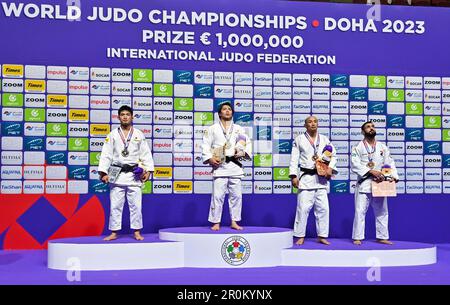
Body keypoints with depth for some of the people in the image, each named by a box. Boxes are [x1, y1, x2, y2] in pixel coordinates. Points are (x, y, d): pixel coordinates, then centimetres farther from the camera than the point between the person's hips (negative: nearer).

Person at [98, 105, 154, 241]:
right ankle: (114, 233, 12)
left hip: (134, 174, 0)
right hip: (117, 174, 0)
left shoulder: (139, 135, 7)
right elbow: (106, 154, 1)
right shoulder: (113, 135, 5)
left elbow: (146, 154, 6)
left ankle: (137, 232, 13)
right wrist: (103, 172, -7)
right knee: (115, 205, 3)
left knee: (136, 205, 2)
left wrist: (148, 170, -3)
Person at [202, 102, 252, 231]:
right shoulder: (213, 129, 8)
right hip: (219, 166, -2)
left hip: (235, 165, 3)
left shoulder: (239, 129, 15)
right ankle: (216, 222, 5)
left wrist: (244, 153, -4)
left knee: (236, 195, 4)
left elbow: (248, 143, 15)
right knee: (217, 195, -5)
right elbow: (205, 145, 4)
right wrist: (209, 158, -9)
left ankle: (234, 221, 14)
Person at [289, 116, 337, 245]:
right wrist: (293, 176, -8)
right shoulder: (299, 139, 4)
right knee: (303, 208, -5)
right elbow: (294, 159, 1)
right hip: (306, 177, -3)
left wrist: (330, 168, -6)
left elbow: (333, 155, 11)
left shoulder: (324, 139, 11)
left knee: (323, 208, 3)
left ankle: (322, 236, 13)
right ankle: (300, 236, 5)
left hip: (321, 178, 3)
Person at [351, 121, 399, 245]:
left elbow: (390, 163, 6)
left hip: (380, 183, 4)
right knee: (360, 211, -6)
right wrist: (371, 171, -21)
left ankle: (382, 237, 23)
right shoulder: (358, 148, -2)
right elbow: (355, 165, -12)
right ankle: (357, 237, 3)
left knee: (382, 212, 11)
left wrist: (393, 176, -11)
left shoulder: (382, 147, 10)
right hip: (364, 184, -4)